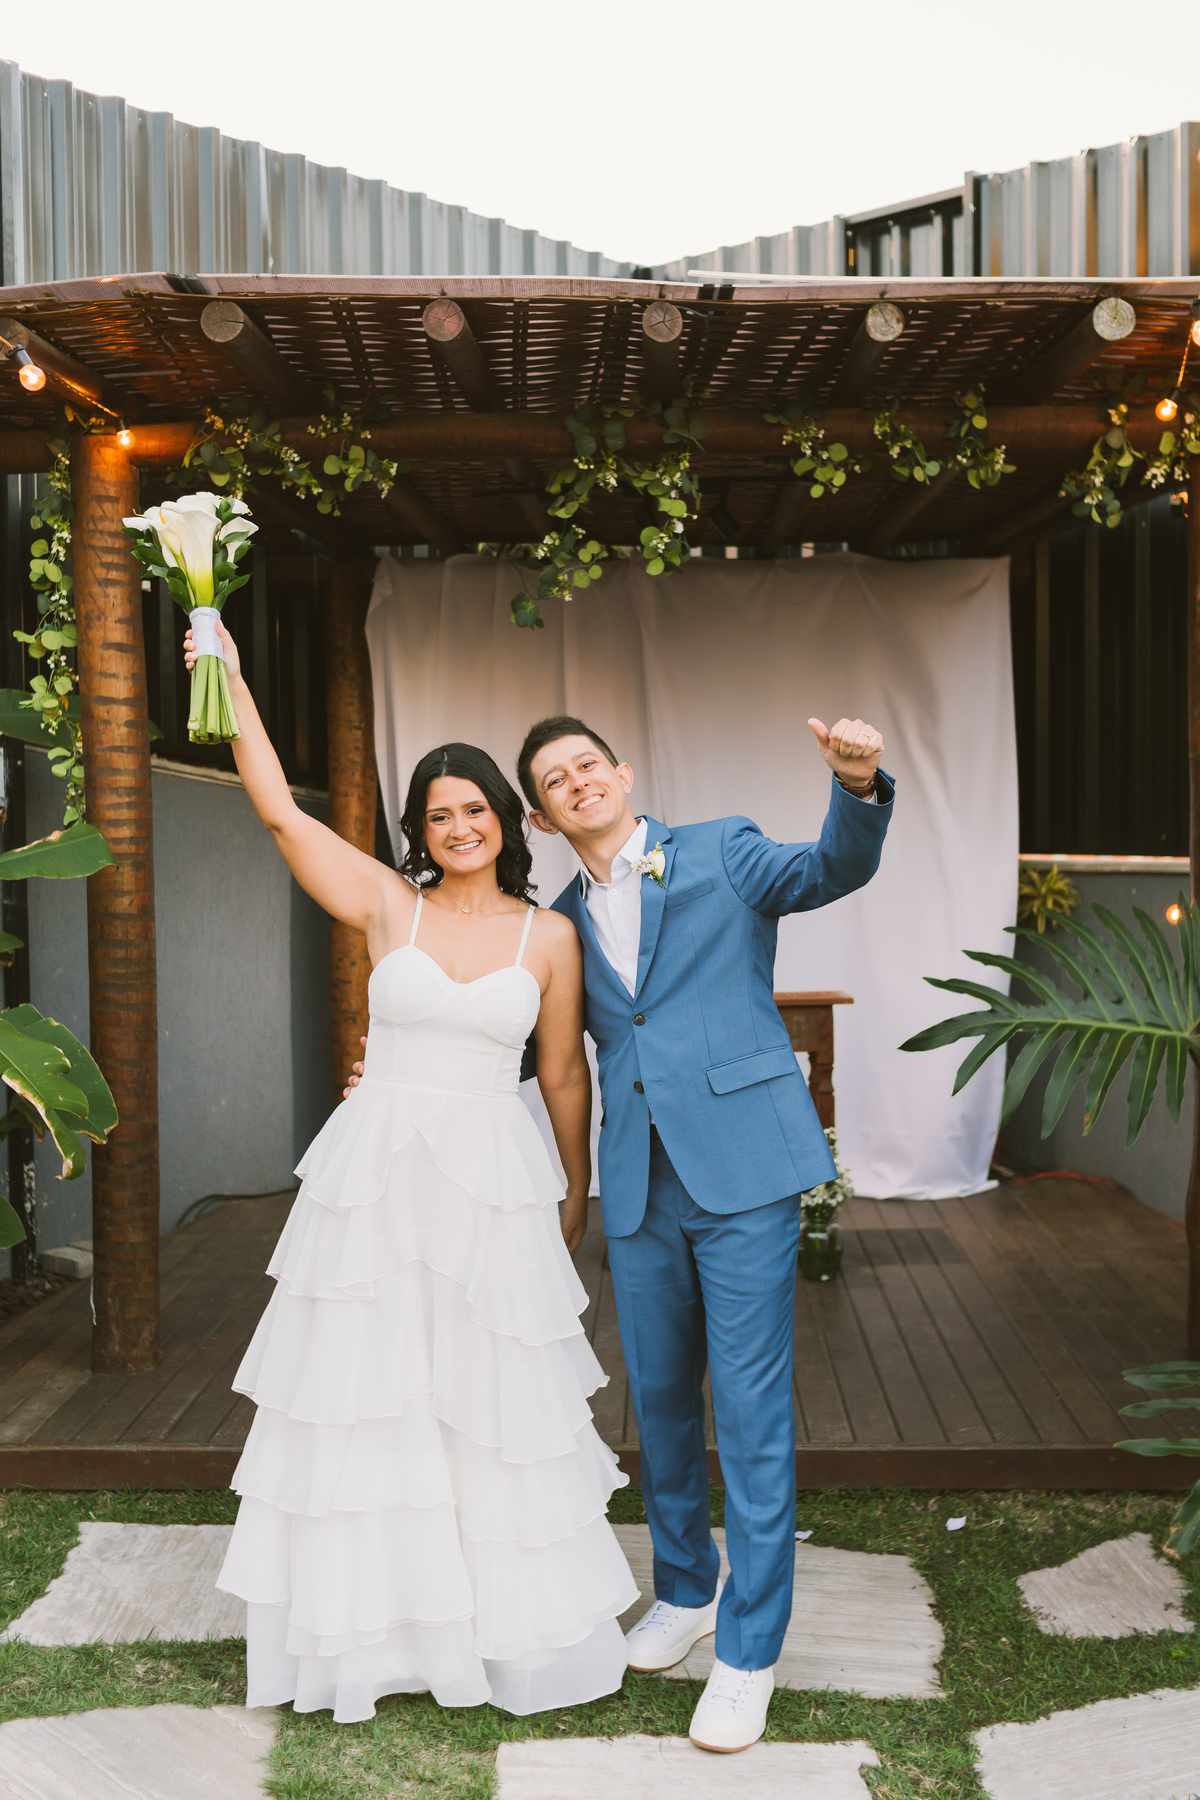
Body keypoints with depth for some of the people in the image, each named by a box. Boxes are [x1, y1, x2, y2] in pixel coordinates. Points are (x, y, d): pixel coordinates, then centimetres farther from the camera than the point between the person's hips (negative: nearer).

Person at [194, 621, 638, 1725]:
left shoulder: (549, 936, 1)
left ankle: (517, 1622, 25)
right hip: (376, 1174, 1)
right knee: (367, 1397, 7)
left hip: (491, 1183, 0)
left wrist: (577, 1194, 13)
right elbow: (278, 811, -5)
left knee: (492, 1401, 6)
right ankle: (373, 1617, 25)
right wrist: (233, 685, -8)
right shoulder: (389, 905, 1)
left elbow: (564, 1075, 8)